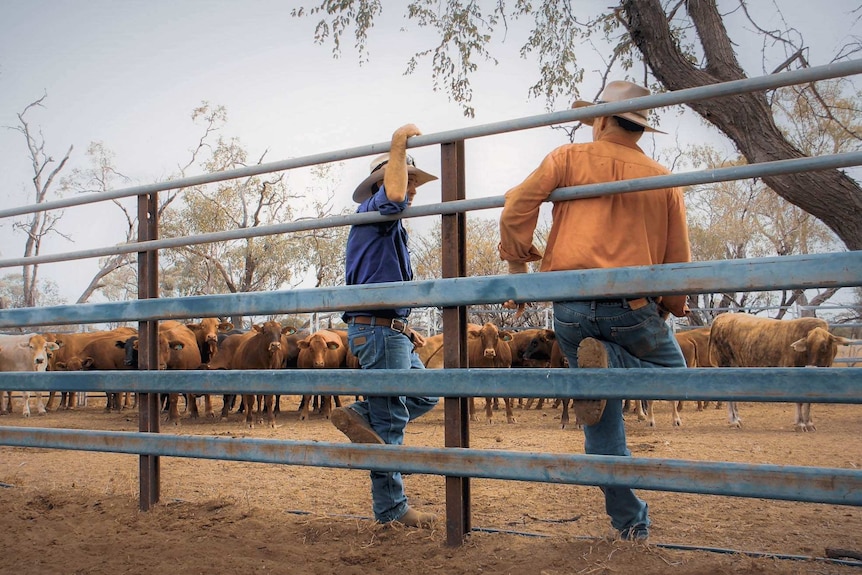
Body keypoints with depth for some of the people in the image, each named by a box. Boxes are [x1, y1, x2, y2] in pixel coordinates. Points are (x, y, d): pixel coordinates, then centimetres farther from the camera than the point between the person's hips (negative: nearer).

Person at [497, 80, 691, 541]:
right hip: (633, 305, -1)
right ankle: (608, 362, -7)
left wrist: (516, 269, 4)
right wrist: (667, 311, 27)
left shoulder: (569, 159, 7)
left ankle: (629, 519, 15)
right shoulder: (663, 181, 10)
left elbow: (517, 207, -6)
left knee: (604, 417, 15)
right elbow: (678, 262, 11)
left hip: (570, 307, 1)